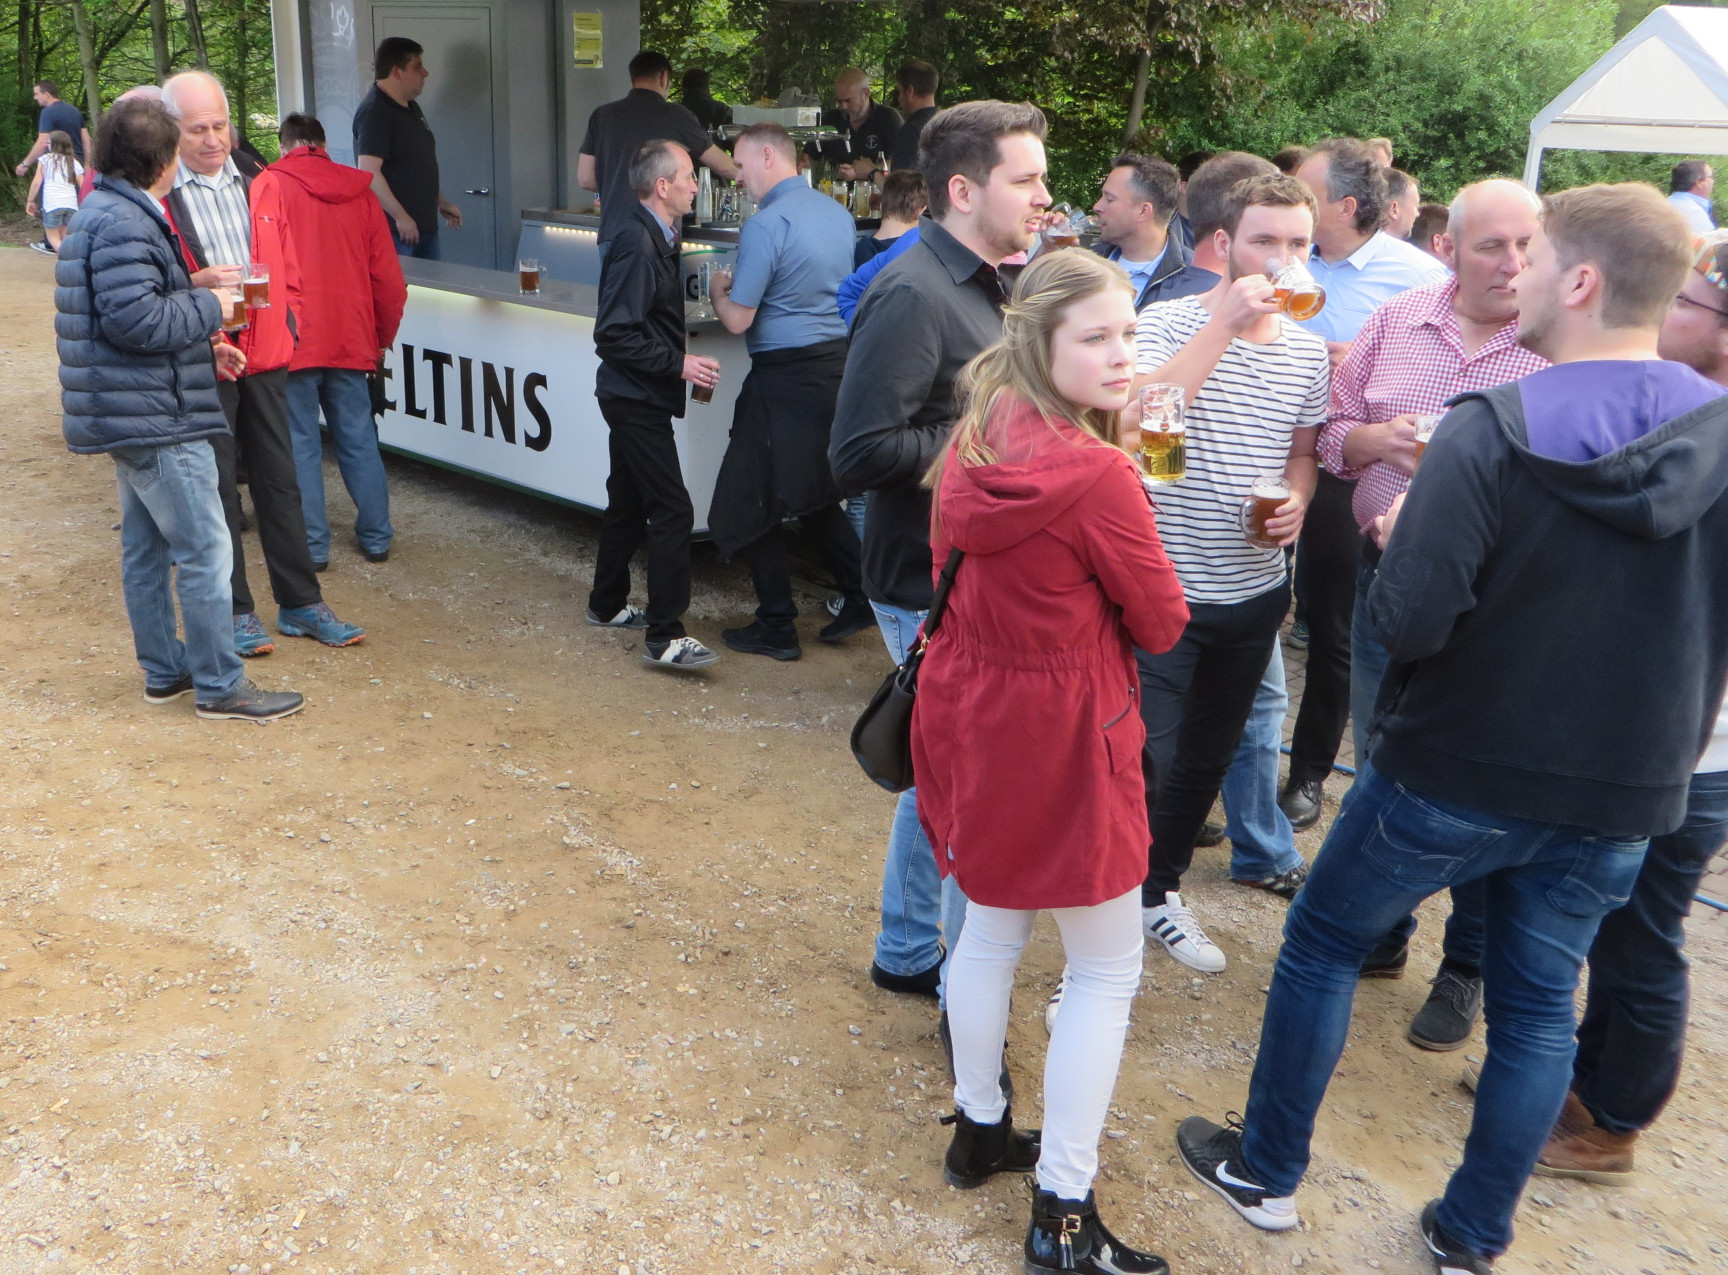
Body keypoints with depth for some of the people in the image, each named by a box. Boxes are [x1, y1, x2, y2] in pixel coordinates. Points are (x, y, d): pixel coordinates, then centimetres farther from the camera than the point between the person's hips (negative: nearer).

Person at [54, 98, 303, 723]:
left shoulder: (107, 212, 17)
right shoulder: (124, 224, -17)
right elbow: (134, 319, -25)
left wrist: (202, 348, 12)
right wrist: (209, 307, -12)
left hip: (133, 414, 11)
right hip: (153, 418, -11)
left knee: (146, 547, 15)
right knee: (204, 550, -6)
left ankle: (164, 670, 25)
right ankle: (219, 685, 0)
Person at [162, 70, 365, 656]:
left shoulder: (258, 182, 11)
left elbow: (288, 266, 16)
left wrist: (287, 326, 6)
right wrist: (196, 283, -22)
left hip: (265, 356, 4)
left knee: (279, 481, 9)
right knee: (216, 487, 3)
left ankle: (300, 603, 19)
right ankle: (233, 611, 14)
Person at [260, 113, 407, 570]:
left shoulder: (269, 184, -2)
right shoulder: (359, 190, 8)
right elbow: (388, 277, 7)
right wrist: (383, 336, 18)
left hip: (293, 338, -3)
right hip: (351, 337, 4)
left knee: (301, 443, 4)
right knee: (358, 439, 12)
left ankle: (312, 545, 7)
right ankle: (376, 537, 18)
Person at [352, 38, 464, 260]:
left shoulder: (411, 107, 17)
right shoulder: (374, 113, -14)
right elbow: (369, 173, -23)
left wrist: (441, 202, 24)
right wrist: (401, 217, -25)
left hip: (425, 224, 9)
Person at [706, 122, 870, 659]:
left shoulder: (766, 225, -16)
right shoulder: (839, 213, 9)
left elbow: (738, 320, -15)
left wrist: (719, 288, 6)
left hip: (785, 378, -8)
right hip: (837, 364, 8)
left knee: (752, 503, 5)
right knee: (816, 493, 21)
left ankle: (776, 629, 11)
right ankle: (860, 597, 17)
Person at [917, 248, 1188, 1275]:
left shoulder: (974, 440, 1)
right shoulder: (1098, 476, -22)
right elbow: (1163, 624, -11)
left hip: (969, 711, 8)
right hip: (1062, 732, -8)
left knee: (992, 928, 24)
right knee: (1108, 971, 8)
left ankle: (980, 1131, 41)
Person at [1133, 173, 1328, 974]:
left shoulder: (1308, 349, 5)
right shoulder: (1170, 322, -12)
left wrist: (1296, 501, -5)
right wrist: (1224, 322, -29)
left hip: (1256, 587, 6)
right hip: (1165, 584, -6)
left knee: (1208, 756, 18)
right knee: (1148, 758, -3)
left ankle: (1161, 888, 38)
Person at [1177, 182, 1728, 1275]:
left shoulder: (1490, 431, -21)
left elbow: (1412, 623, -25)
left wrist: (1403, 543, -6)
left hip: (1457, 774, -4)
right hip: (1623, 795, 4)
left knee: (1321, 945, 17)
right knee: (1539, 1008, 19)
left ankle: (1265, 1173, 31)